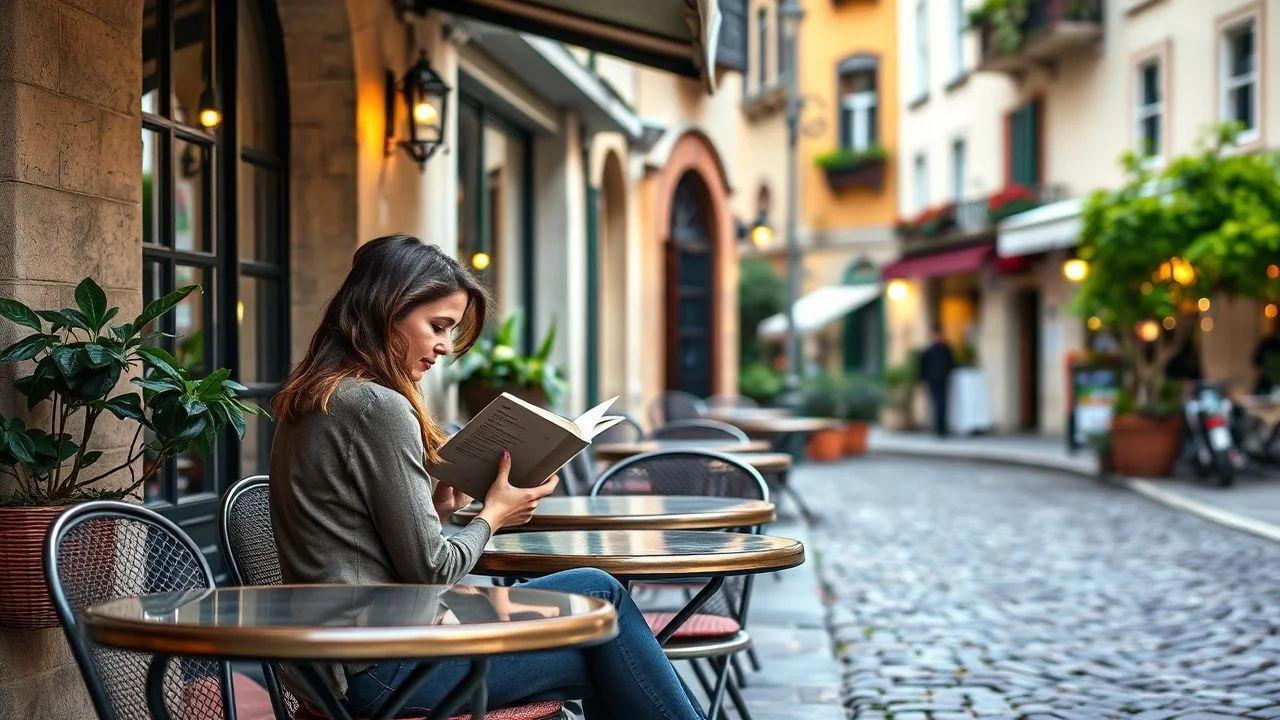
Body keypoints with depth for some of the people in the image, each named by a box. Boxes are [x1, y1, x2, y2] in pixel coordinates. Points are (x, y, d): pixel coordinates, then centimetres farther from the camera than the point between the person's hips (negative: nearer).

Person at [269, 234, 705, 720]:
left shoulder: (311, 404, 13)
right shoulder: (378, 407, -17)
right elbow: (430, 571, -15)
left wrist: (438, 508, 7)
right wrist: (493, 516, 1)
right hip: (379, 671, -9)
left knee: (602, 671, 9)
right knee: (598, 594, -2)